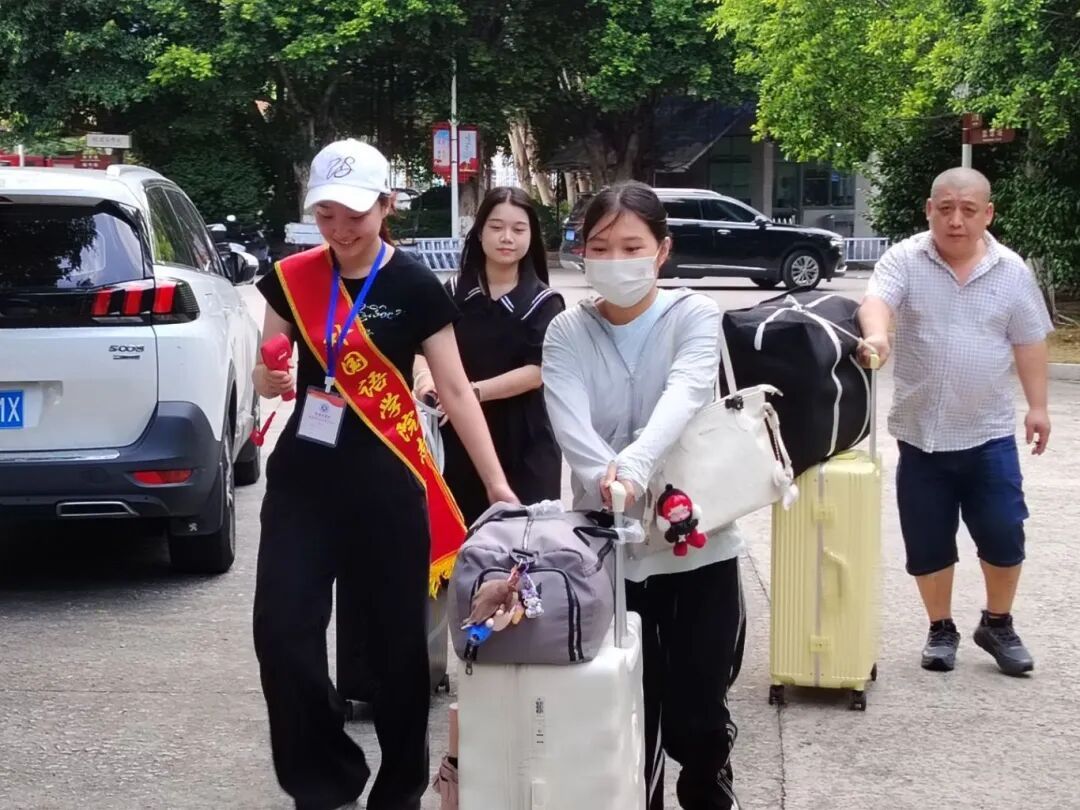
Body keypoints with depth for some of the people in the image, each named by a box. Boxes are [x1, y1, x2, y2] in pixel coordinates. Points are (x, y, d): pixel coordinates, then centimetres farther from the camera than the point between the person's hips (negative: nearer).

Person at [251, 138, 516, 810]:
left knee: (398, 637, 5)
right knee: (283, 630, -5)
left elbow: (456, 390, -4)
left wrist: (498, 485, -6)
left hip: (387, 480, -2)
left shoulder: (416, 287, -6)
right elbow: (266, 379, 10)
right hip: (304, 477, 3)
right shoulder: (292, 277, 2)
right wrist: (271, 377, -15)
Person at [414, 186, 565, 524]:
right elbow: (422, 348, -1)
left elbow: (537, 371, -12)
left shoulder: (544, 302, -2)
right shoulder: (454, 293, 4)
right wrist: (425, 377, -24)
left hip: (524, 443, -2)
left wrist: (473, 391, -23)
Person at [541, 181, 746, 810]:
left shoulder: (694, 316, -4)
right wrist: (607, 480, -37)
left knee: (696, 713, 7)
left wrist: (634, 464, -43)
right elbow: (571, 426, -16)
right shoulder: (567, 334, 1)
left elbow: (683, 396, -24)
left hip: (697, 544, -1)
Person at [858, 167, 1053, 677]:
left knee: (1004, 535, 1)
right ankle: (941, 629, 25)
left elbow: (1029, 342, 8)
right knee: (928, 542, 7)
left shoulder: (1011, 271, 0)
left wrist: (1037, 406, 7)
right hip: (921, 432, -1)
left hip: (989, 432, 1)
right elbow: (876, 301, -24)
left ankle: (997, 625, 23)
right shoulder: (905, 260, -6)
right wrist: (876, 334, -46)